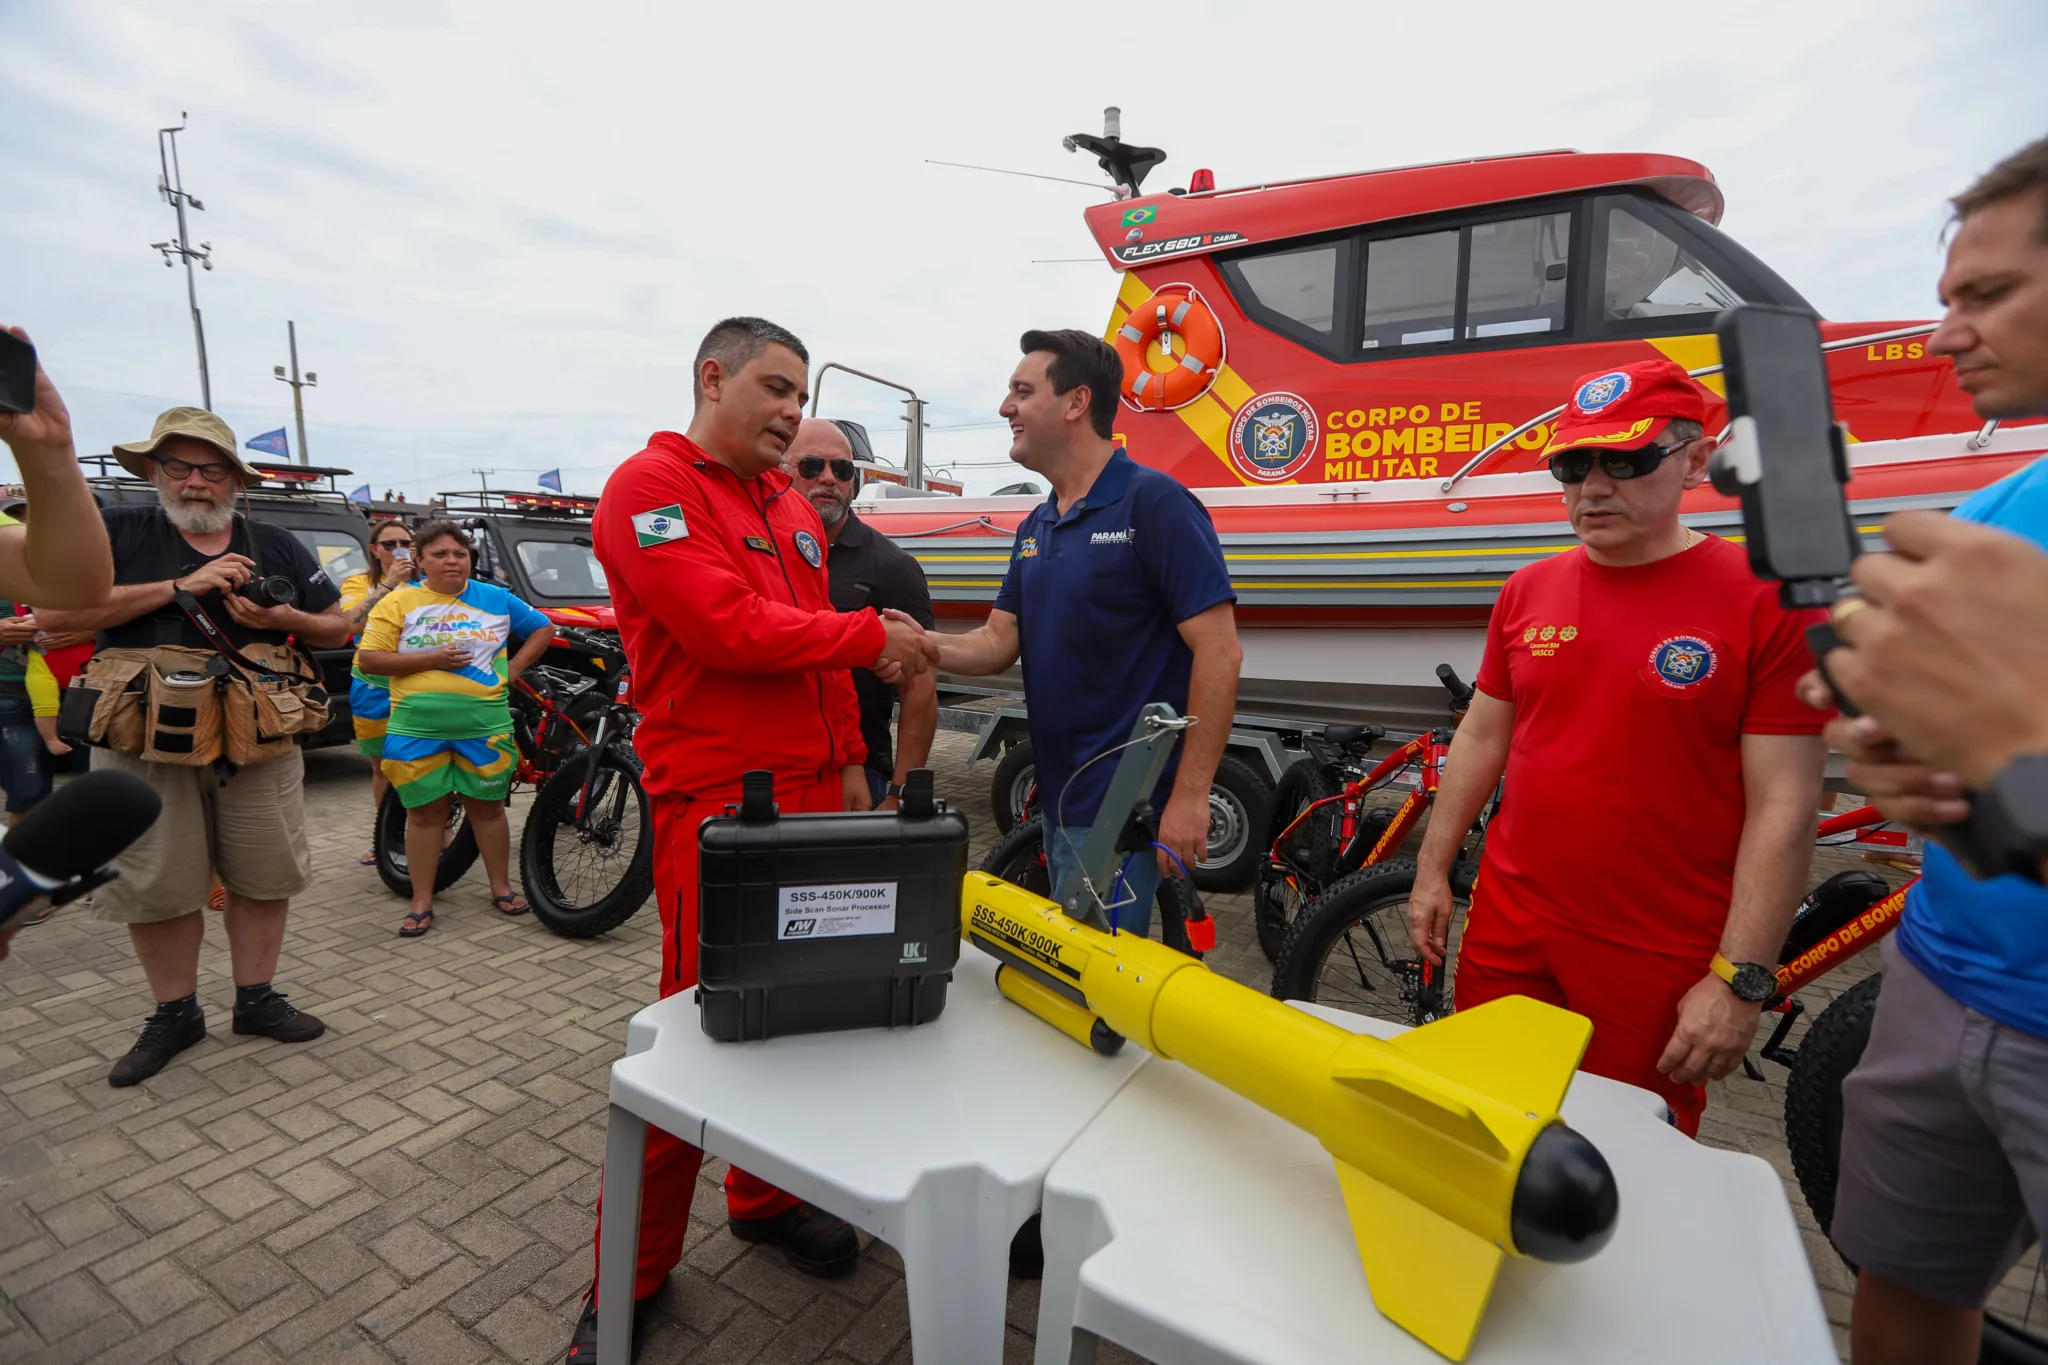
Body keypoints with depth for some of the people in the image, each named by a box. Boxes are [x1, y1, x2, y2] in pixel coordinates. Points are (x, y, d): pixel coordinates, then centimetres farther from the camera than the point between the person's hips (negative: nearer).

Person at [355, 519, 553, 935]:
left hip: (484, 726, 1)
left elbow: (542, 628, 15)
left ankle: (502, 889, 21)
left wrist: (513, 668, 4)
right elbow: (367, 659, -2)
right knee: (425, 811, 6)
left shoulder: (495, 599, 6)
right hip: (417, 729, 0)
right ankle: (421, 903, 17)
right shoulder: (399, 601, 2)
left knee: (487, 807, 9)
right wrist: (431, 659, -13)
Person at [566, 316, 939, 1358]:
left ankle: (766, 1197, 36)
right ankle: (630, 1278, 24)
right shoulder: (650, 488, -6)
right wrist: (870, 636, -10)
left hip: (811, 792, 7)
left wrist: (848, 760, 16)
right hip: (714, 802, -7)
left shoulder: (791, 509, 18)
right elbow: (728, 630, -19)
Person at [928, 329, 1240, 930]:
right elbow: (998, 642, 7)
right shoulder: (1035, 527, 12)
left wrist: (1189, 796, -20)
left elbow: (1219, 652, -18)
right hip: (1059, 800, 9)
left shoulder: (1154, 503, -14)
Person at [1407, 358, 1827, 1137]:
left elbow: (1783, 808, -11)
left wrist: (1739, 980, -13)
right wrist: (1432, 870, 8)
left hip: (1658, 957, -4)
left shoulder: (1766, 602, -10)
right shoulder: (1528, 592, 4)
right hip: (1508, 926, 4)